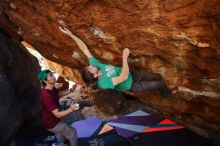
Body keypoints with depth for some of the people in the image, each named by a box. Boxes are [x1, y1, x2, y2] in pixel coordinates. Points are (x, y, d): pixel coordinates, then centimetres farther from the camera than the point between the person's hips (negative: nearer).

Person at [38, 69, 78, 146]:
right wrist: (70, 109, -50)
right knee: (72, 133, 4)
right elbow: (57, 114, -36)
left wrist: (70, 90, -4)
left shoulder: (51, 89, -8)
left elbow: (59, 94, 12)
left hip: (53, 119, 9)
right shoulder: (47, 96, -36)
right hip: (52, 123, -9)